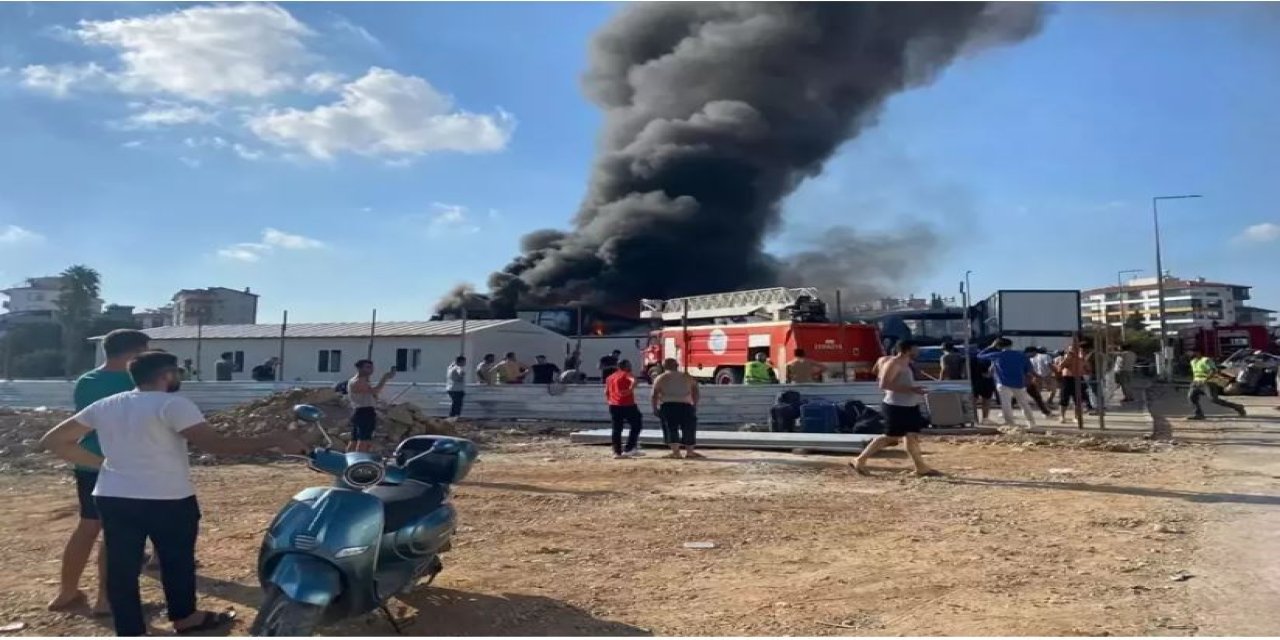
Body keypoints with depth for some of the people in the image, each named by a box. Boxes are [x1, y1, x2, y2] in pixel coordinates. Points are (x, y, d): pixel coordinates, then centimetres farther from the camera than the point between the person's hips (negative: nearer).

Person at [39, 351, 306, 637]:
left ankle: (130, 632, 16)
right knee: (178, 561, 16)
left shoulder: (104, 406, 9)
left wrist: (102, 463, 13)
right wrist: (273, 441, -20)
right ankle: (184, 617, 34)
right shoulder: (171, 404, -13)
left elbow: (53, 441, 14)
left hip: (113, 498, 5)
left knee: (122, 569, 10)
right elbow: (214, 444, -22)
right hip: (168, 500, -5)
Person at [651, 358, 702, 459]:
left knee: (671, 429, 3)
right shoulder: (687, 377, 15)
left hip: (667, 406, -1)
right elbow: (695, 392, 9)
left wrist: (655, 408, 5)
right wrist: (695, 405, 13)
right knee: (688, 429, 11)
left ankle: (675, 451, -5)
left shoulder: (660, 378, 9)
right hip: (685, 405, 1)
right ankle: (690, 452, 14)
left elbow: (654, 395, 1)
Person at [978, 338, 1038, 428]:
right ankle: (1032, 423, 28)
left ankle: (1010, 424, -17)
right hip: (1019, 384, 4)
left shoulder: (997, 355, 1)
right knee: (1024, 404, 18)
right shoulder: (1022, 355, 9)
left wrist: (991, 347, 19)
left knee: (1006, 404, -6)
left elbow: (980, 355, 12)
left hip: (1004, 384, -3)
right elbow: (1028, 371, 9)